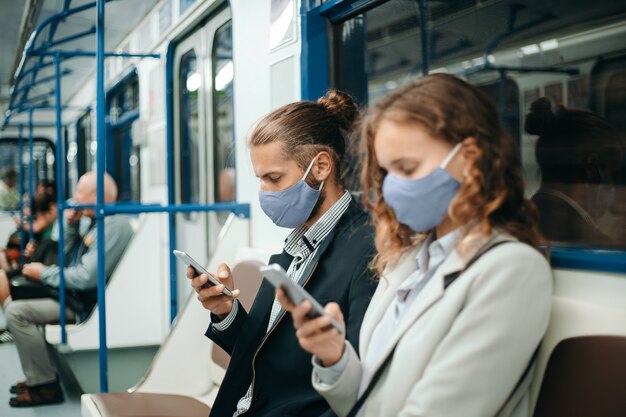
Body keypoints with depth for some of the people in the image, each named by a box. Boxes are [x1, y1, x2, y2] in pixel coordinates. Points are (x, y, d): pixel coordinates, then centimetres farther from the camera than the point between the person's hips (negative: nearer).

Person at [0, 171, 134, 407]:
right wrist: (71, 226, 5)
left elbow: (86, 278, -26)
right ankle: (37, 377, 15)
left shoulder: (114, 226, -20)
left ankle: (45, 386, -10)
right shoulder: (98, 223, 12)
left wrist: (44, 273, -12)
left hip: (85, 304, -11)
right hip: (72, 294, 11)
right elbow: (69, 260, 19)